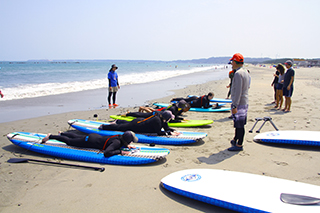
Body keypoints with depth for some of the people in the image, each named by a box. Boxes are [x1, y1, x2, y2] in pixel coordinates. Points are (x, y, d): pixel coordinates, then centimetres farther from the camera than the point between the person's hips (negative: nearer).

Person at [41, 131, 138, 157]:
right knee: (69, 141, 15)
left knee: (76, 136, 33)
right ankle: (50, 136, 31)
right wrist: (120, 151, -40)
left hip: (95, 136, 7)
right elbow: (106, 153, -48)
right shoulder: (117, 142, -35)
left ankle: (62, 133, 57)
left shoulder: (121, 137, -10)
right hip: (89, 142, -7)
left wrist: (127, 146, -5)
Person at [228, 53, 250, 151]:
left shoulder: (238, 74, -19)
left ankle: (239, 145, 5)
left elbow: (238, 91, -23)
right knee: (239, 123, 19)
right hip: (244, 102, 10)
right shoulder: (245, 72, 13)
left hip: (239, 103, -10)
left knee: (239, 124, -2)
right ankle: (236, 140, 33)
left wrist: (234, 106, -22)